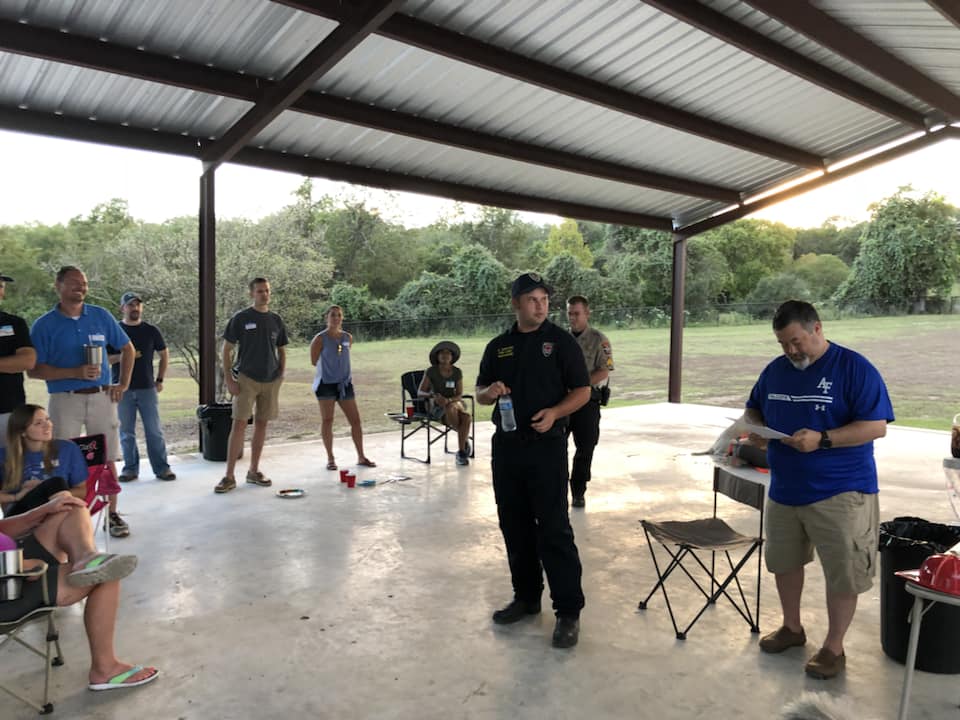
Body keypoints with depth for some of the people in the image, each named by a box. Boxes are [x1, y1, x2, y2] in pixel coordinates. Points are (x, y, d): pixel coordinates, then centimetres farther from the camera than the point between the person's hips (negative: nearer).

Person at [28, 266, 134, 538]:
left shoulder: (101, 316, 7)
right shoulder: (44, 325, 0)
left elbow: (127, 348, 16)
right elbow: (34, 370, -4)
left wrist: (123, 383, 6)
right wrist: (75, 373, -16)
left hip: (102, 397, 2)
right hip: (64, 400, -1)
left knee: (107, 459, 4)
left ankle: (112, 514, 14)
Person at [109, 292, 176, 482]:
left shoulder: (151, 331, 6)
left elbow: (164, 355, 15)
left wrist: (160, 379, 8)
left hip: (147, 388, 0)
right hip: (123, 388, 0)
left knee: (154, 430, 1)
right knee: (127, 432, 6)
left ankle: (162, 468, 8)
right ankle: (130, 468, 17)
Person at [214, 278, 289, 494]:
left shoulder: (276, 320, 10)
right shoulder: (240, 318, -2)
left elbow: (282, 351, 17)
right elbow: (226, 350, -1)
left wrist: (281, 375, 5)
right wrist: (228, 379, -9)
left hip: (270, 380, 4)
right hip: (246, 378, -4)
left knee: (261, 424, 8)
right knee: (239, 424, -8)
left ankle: (254, 471, 19)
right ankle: (229, 476, -3)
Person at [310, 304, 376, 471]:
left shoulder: (348, 337, 4)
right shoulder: (320, 338, -8)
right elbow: (314, 362, -1)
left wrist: (339, 370, 9)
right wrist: (328, 369, 6)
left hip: (345, 383, 4)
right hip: (326, 384, -4)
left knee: (355, 420, 5)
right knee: (327, 421, 1)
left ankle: (361, 457, 16)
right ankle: (330, 458, 13)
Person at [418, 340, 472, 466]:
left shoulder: (457, 372, 3)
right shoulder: (431, 371, -4)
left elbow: (459, 395, 0)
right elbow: (420, 392, -5)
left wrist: (448, 400, -22)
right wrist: (433, 396, -25)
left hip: (454, 402, 2)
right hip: (436, 406, -2)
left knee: (467, 417, -33)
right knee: (451, 409, -38)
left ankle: (461, 452, -21)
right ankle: (465, 439, -13)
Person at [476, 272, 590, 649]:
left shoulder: (561, 341, -2)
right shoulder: (498, 346, 10)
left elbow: (582, 390, -3)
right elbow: (480, 392, 15)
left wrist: (554, 412, -20)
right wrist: (490, 391, -8)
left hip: (546, 445, -5)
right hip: (505, 445, 5)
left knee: (554, 528, -4)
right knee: (514, 525, 13)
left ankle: (569, 610, 6)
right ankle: (526, 597, 28)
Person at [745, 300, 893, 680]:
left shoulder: (854, 368, -12)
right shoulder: (775, 370, 6)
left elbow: (877, 426, -17)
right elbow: (753, 408, 18)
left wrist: (822, 439, -27)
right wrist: (754, 426, -5)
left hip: (840, 492, -6)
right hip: (784, 489, 6)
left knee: (843, 573, 4)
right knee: (784, 561, 18)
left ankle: (834, 648, 23)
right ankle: (792, 627, 38)